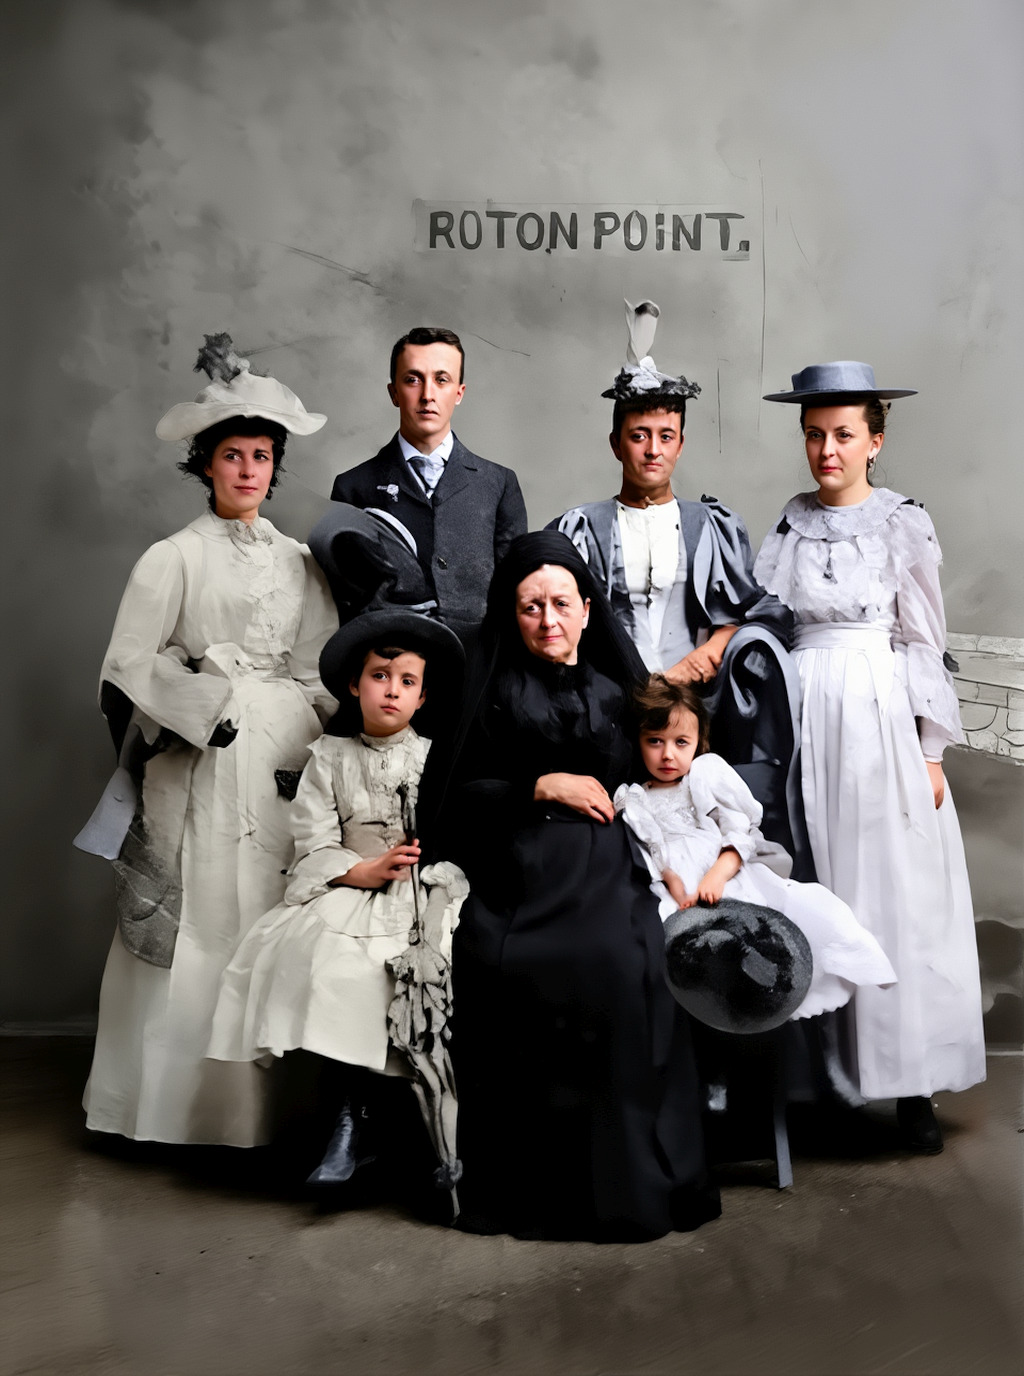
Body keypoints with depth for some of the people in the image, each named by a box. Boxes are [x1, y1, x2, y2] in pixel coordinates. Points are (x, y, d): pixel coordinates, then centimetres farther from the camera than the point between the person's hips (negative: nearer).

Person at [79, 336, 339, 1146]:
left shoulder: (298, 563, 13)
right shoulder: (175, 558, 2)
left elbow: (324, 674, 10)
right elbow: (129, 668, -4)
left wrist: (299, 730, -3)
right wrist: (211, 708, -9)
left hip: (284, 767, 3)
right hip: (201, 768, -3)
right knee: (197, 931, -3)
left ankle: (265, 1104, 11)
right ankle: (184, 1103, 9)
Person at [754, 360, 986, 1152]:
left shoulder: (904, 525, 0)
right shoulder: (789, 522, 8)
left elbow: (924, 643, 0)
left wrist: (931, 751, -3)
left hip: (881, 716, -3)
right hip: (801, 716, 3)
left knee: (894, 894, 0)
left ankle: (911, 1081, 7)